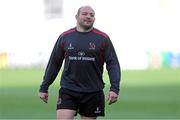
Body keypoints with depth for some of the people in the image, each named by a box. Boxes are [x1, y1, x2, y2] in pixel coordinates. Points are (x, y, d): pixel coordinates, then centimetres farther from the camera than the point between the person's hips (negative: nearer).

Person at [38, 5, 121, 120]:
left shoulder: (103, 38, 1)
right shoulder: (64, 37, 6)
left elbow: (113, 64, -1)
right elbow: (54, 64, 12)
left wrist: (114, 88, -12)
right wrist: (44, 88, 12)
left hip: (93, 93, 0)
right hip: (67, 91, 1)